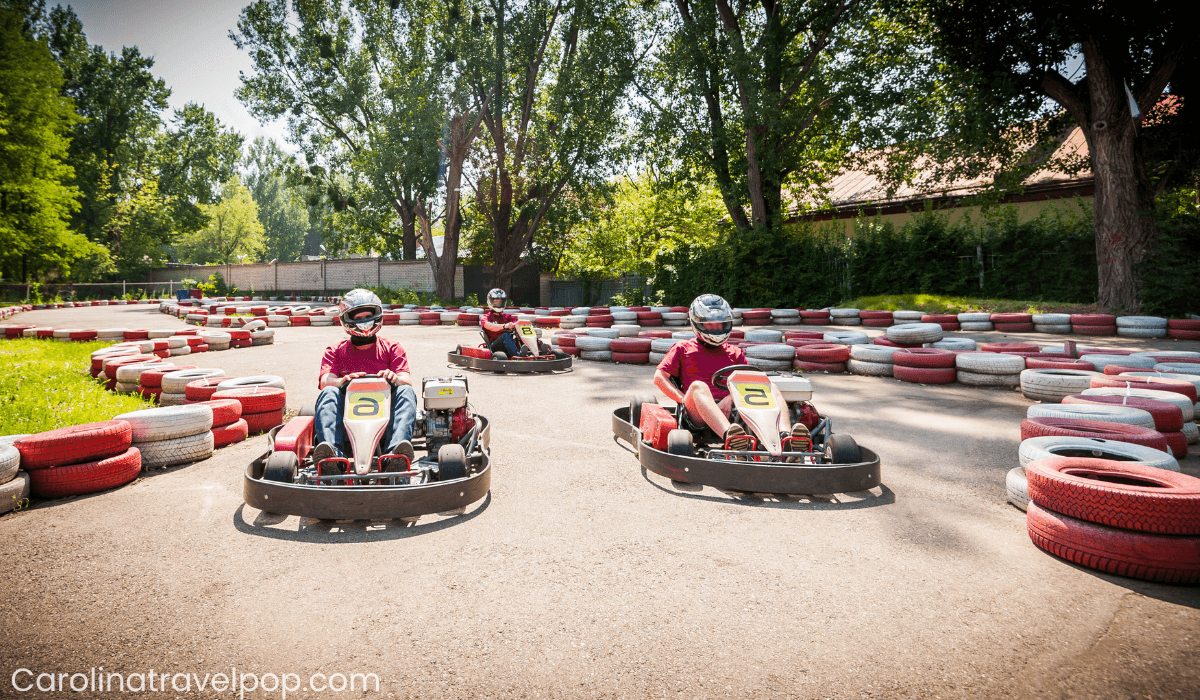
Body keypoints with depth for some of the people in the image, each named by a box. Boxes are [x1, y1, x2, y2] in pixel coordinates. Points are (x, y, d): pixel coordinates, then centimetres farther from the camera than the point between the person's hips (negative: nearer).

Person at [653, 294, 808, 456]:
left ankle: (784, 434, -47)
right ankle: (729, 436, -62)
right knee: (698, 386, -35)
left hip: (730, 410, 4)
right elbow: (659, 377, 8)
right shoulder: (683, 349, 19)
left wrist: (730, 398, -10)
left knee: (771, 387, -16)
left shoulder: (735, 353, 26)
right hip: (697, 414, -3)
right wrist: (685, 399, -7)